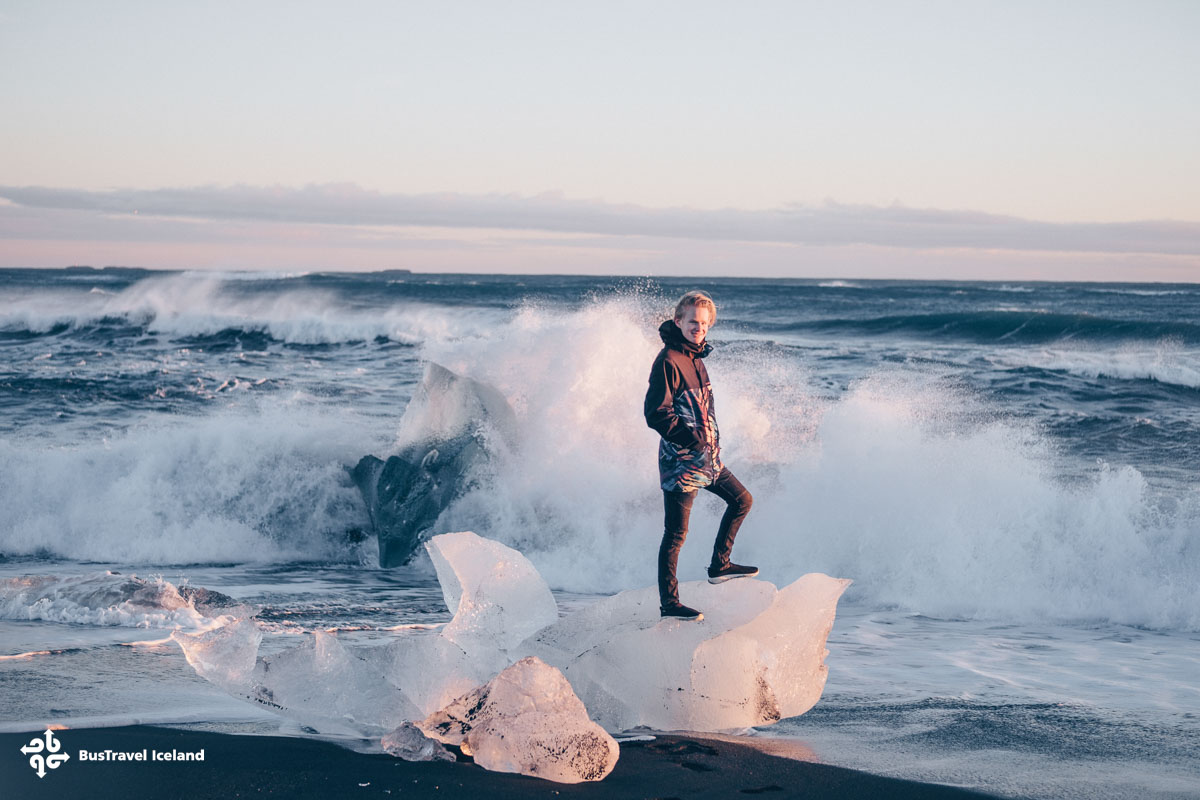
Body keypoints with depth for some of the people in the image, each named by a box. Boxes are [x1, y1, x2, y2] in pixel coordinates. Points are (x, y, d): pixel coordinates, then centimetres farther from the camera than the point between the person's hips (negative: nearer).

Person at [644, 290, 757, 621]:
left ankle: (719, 565, 30)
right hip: (680, 460, -9)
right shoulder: (668, 361, -17)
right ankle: (668, 603, 2)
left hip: (707, 457, 9)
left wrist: (711, 443, 16)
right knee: (676, 533, -5)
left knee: (742, 500, 19)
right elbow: (656, 414, -21)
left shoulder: (695, 357, 11)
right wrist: (692, 441, -21)